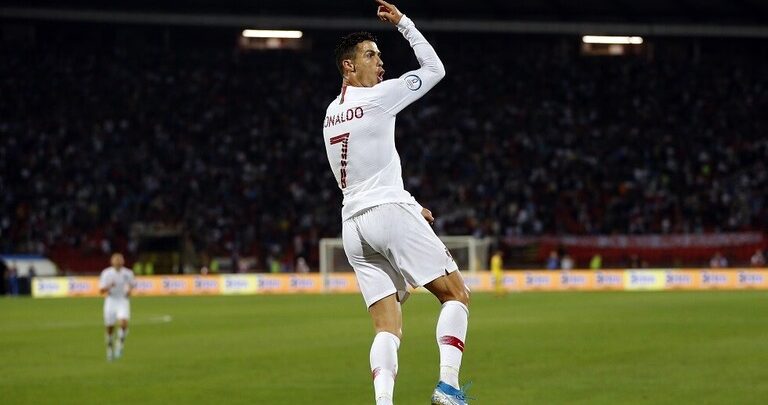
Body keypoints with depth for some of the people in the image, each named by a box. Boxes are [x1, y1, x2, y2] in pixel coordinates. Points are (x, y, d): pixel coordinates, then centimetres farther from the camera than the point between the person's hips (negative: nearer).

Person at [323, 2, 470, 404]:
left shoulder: (331, 113, 19)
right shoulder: (377, 97, -4)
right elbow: (435, 69, 6)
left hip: (353, 223, 7)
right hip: (390, 212, -7)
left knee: (388, 329, 1)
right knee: (456, 294, 3)